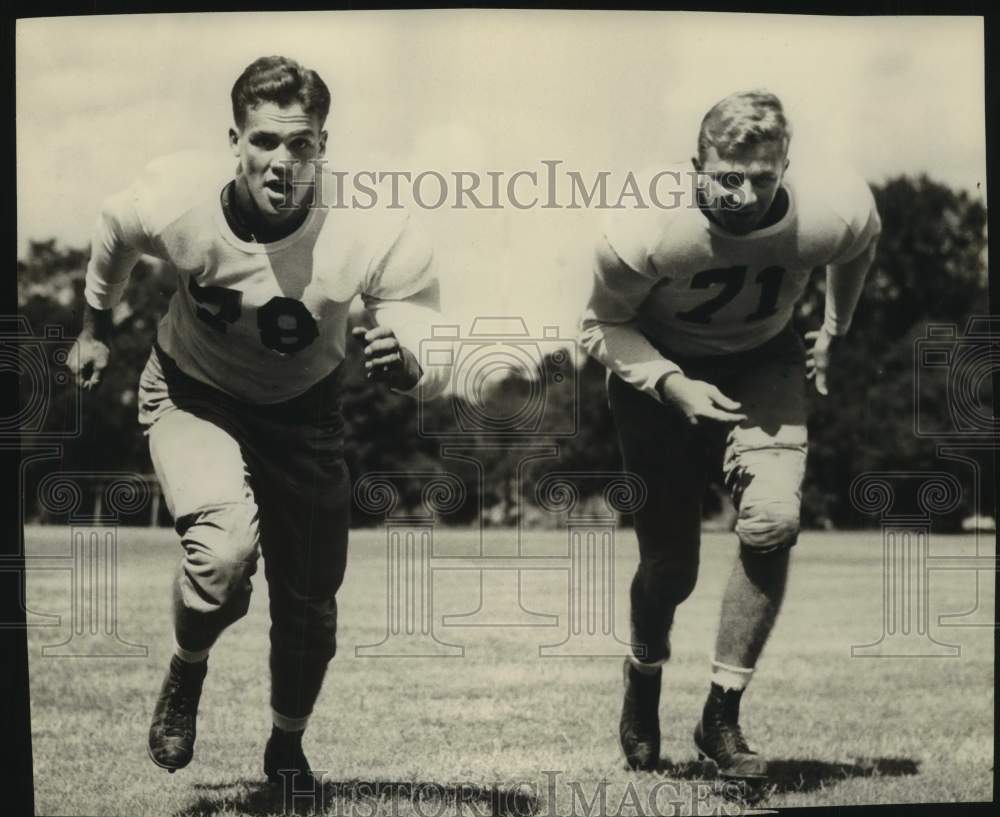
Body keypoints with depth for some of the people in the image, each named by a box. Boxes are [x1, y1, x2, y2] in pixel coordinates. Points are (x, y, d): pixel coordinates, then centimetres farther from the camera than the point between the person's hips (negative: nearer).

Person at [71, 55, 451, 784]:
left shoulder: (373, 236, -32)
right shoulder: (173, 204, -29)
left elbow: (440, 372, -25)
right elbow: (113, 233, -2)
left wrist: (404, 362, -49)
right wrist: (97, 324, 13)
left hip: (303, 409, 1)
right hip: (192, 394, -1)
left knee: (310, 605, 5)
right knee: (224, 551, -28)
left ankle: (287, 751, 34)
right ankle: (187, 670, 6)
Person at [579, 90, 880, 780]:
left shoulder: (832, 213, -27)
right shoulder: (647, 232, -33)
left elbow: (862, 241, 1)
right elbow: (602, 327, -14)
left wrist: (835, 330, 11)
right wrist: (672, 386, -29)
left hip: (763, 363, 2)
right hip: (662, 368, -1)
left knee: (773, 519, -23)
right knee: (670, 566, -2)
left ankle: (723, 715, -5)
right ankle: (644, 679, 35)